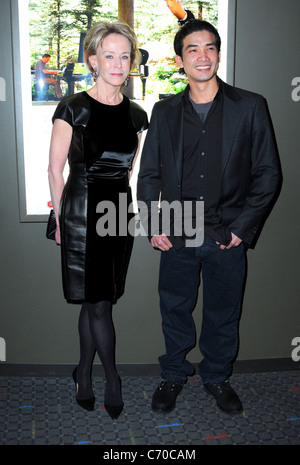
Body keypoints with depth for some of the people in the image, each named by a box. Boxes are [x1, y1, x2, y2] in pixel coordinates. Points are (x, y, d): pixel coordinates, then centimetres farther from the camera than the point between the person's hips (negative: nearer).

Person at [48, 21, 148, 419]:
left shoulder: (136, 115, 7)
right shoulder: (73, 108, -8)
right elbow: (55, 170, -4)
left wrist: (123, 207, 15)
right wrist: (61, 219, 0)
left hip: (119, 213, 5)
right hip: (82, 213, -4)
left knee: (96, 302, 13)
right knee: (99, 304, 1)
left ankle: (84, 373, 30)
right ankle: (112, 379, 20)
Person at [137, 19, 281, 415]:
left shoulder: (250, 107, -1)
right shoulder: (164, 112, 5)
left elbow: (269, 173, -1)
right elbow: (148, 174, 9)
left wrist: (243, 228, -7)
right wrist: (152, 226, -1)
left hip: (228, 236, -1)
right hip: (176, 236, 1)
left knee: (223, 315, 14)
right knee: (175, 310, 14)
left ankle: (217, 376, 38)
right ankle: (174, 375, 37)